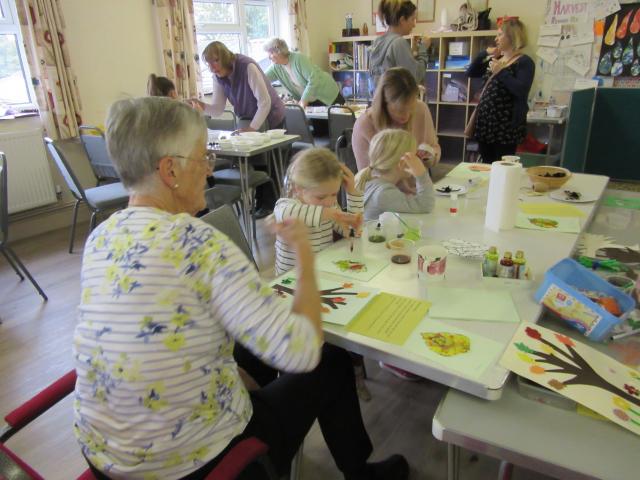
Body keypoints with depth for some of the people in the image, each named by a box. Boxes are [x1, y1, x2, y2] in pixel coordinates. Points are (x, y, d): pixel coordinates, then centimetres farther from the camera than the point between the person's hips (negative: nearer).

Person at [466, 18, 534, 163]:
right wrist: (484, 54, 6)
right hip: (486, 120, 8)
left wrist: (501, 72, -19)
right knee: (486, 165, 13)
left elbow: (521, 91, -23)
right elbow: (471, 73, 18)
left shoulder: (524, 62, -9)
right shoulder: (496, 59, 14)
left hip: (506, 124, -8)